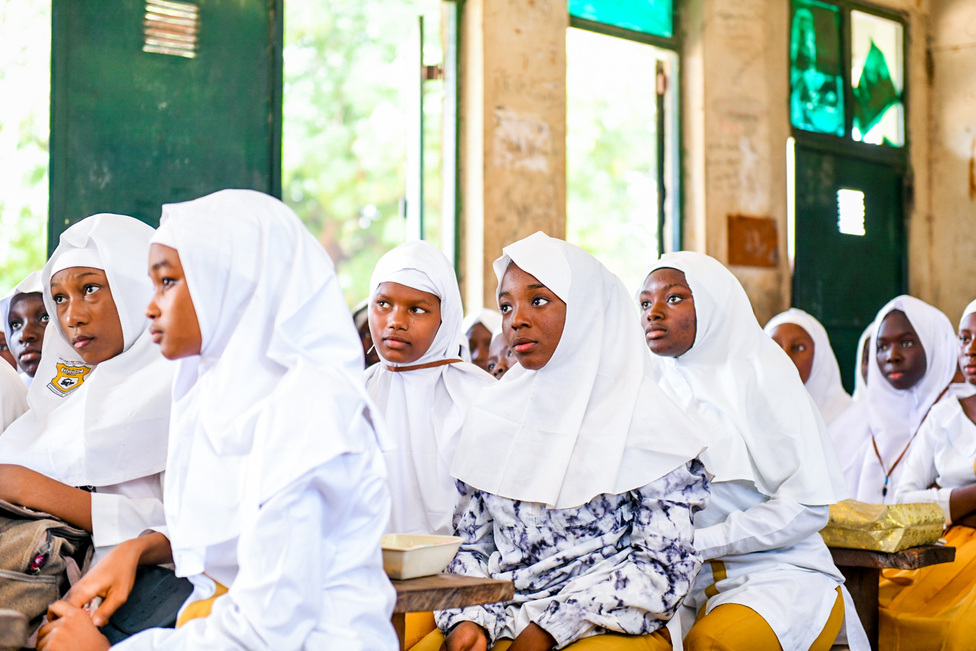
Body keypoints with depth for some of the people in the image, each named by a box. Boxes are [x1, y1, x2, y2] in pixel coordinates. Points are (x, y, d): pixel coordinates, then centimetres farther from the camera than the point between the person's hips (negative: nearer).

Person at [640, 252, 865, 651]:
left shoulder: (761, 374, -2)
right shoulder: (657, 386, 12)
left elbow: (807, 506, -9)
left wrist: (696, 542, -14)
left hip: (778, 573, -3)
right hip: (685, 582, 3)